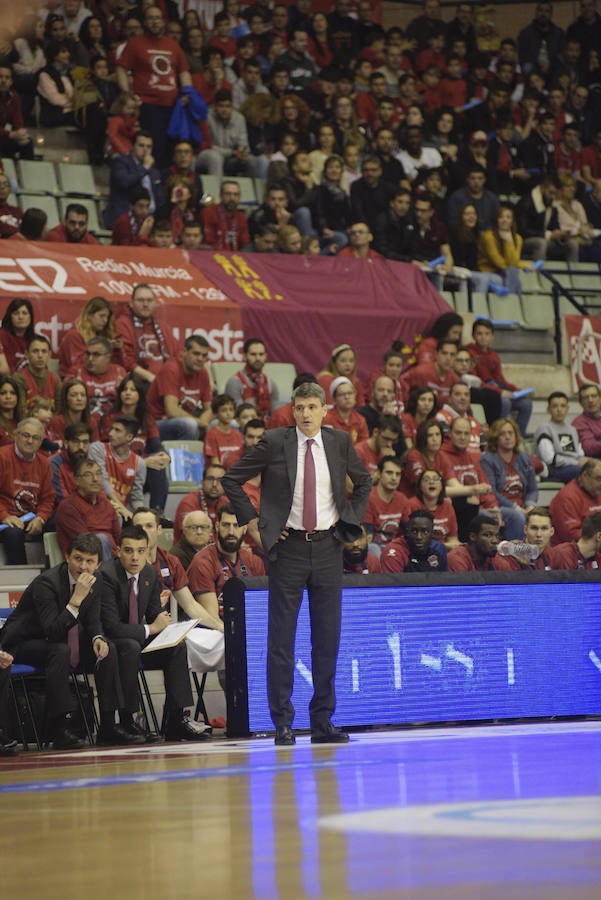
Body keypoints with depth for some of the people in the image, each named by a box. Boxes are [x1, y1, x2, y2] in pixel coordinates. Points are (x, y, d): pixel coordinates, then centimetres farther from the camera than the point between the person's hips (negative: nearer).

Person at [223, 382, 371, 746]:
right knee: (281, 638, -2)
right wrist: (253, 523, -3)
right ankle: (283, 723, 3)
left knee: (328, 638, 4)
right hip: (288, 548, -3)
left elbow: (364, 482, 21)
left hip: (328, 547, 3)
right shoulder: (275, 442, -3)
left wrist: (351, 521, 10)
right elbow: (232, 480, 3)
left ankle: (323, 722, 11)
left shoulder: (340, 442, 5)